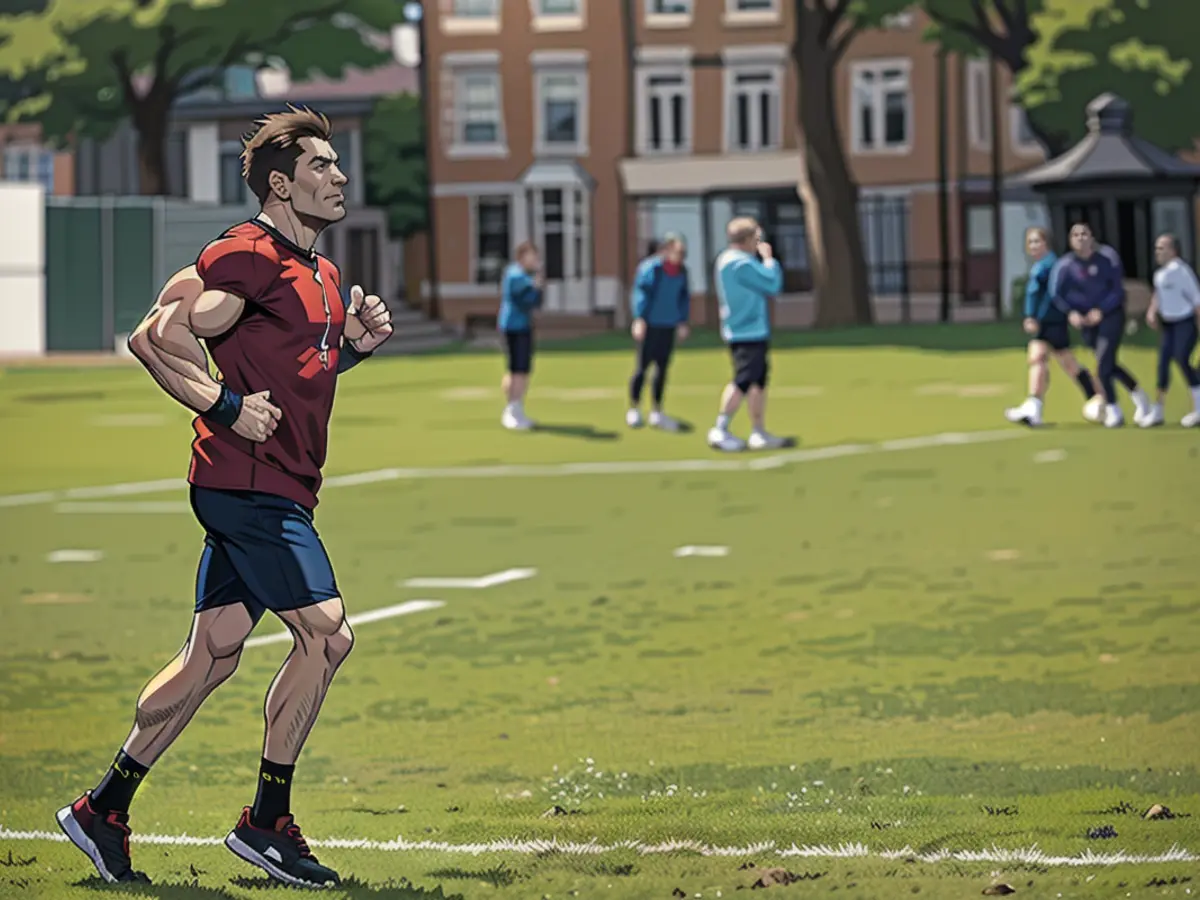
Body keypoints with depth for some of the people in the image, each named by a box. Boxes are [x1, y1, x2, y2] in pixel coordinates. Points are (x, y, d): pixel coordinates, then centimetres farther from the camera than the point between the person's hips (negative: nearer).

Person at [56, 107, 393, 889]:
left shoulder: (319, 272, 19)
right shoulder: (249, 255, -13)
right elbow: (161, 336, -19)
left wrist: (353, 343, 13)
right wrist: (229, 408, -19)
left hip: (275, 492, 10)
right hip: (250, 484, -10)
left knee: (214, 654, 10)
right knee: (326, 633, -11)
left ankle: (104, 808, 16)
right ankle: (267, 823, -3)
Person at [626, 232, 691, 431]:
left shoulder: (682, 271, 8)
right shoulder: (651, 267, -10)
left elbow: (684, 297, 17)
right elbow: (640, 292, -11)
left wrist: (683, 322, 13)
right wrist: (640, 320, -16)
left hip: (668, 327, 6)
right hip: (650, 325, -6)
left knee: (662, 368, 8)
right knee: (643, 366, -2)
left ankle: (657, 413, 15)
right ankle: (634, 410, 10)